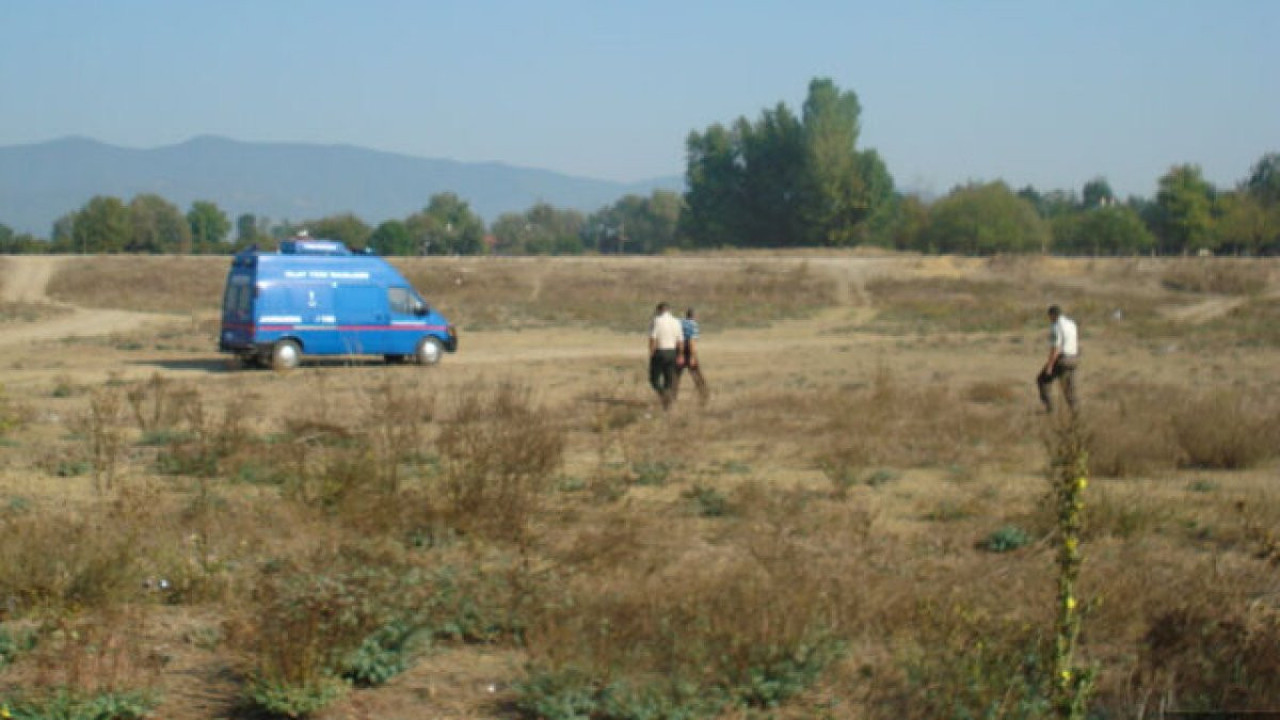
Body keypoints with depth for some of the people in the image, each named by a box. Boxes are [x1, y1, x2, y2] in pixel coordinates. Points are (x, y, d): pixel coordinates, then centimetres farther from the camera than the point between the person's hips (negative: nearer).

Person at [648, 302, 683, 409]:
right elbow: (680, 342, 6)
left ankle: (664, 394, -20)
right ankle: (667, 404, 8)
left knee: (654, 379, 5)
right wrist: (678, 355, 16)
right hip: (672, 352, 4)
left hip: (659, 353, -4)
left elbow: (652, 340, -16)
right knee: (669, 380, 10)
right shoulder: (676, 322, 5)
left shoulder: (656, 321, -9)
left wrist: (651, 355, -11)